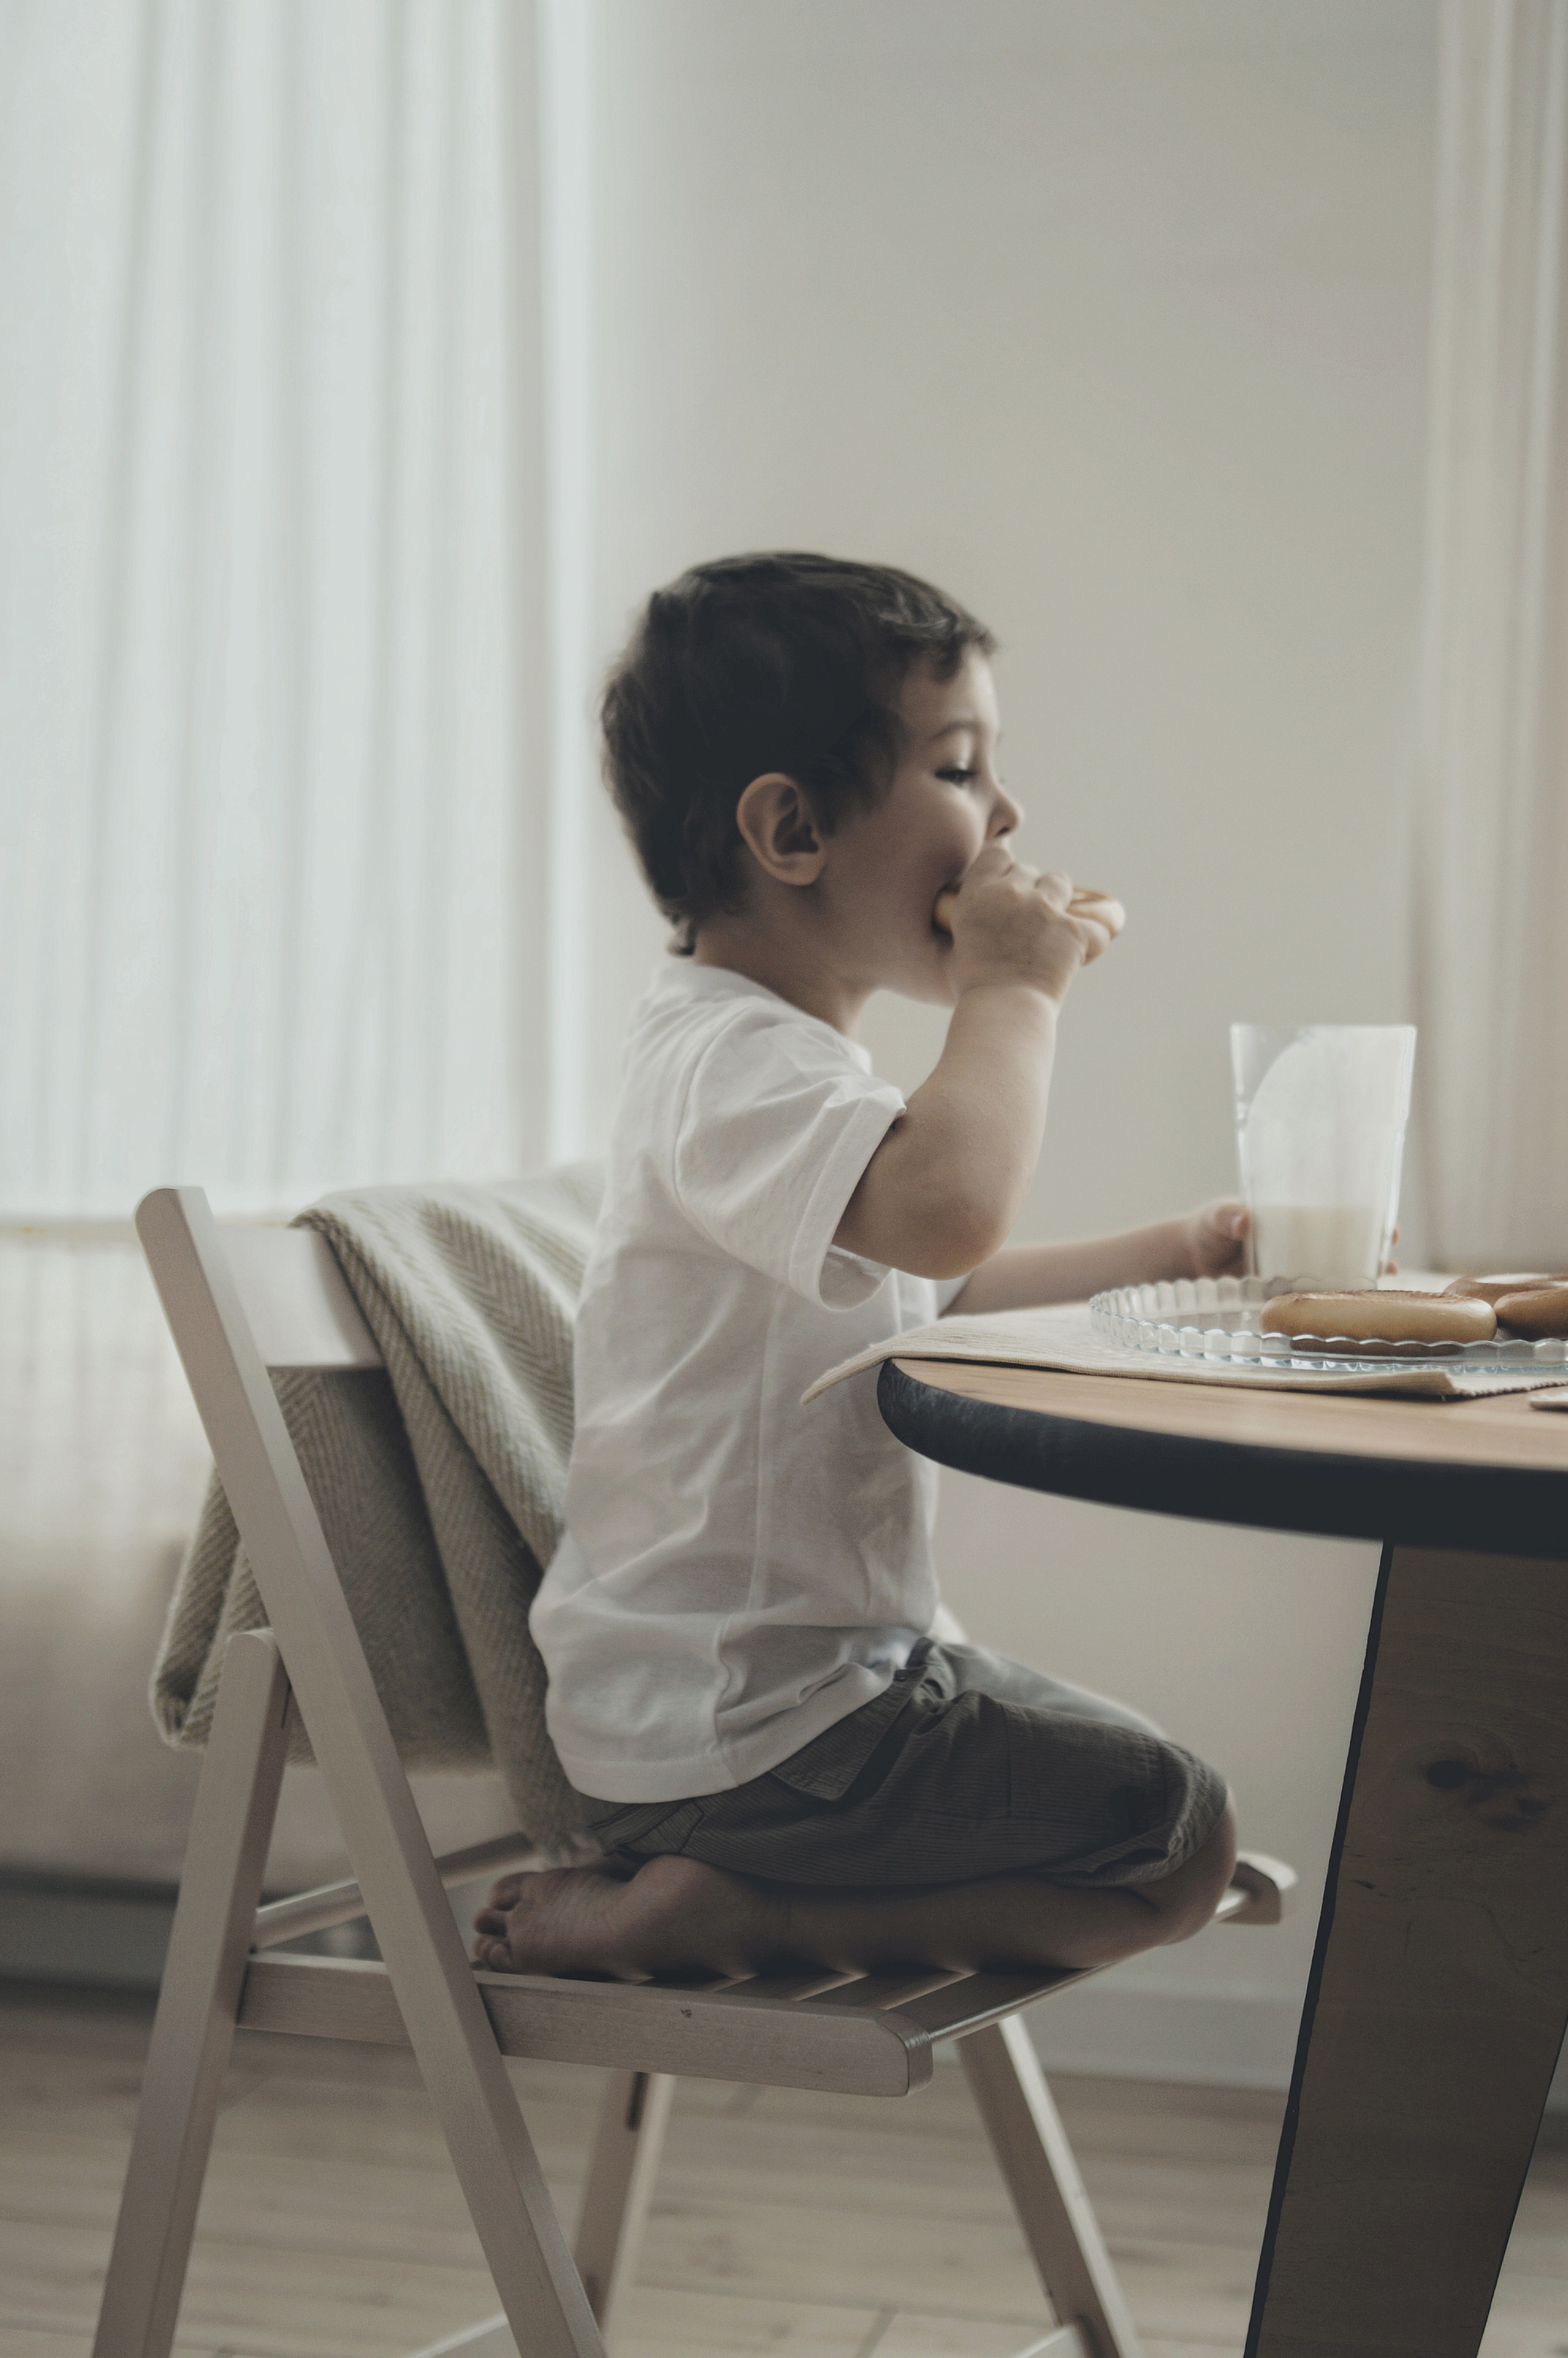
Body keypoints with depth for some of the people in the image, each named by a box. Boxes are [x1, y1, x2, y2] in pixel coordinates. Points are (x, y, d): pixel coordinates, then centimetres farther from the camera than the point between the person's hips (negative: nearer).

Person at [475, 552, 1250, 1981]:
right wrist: (1013, 990, -26)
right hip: (734, 1726, -11)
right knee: (1178, 1840, -6)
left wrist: (1170, 1256, 22)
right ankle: (692, 1914, -7)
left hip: (824, 1658, 11)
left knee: (1135, 1778, 23)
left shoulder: (781, 1052, 13)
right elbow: (947, 1208, -45)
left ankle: (706, 1898, 11)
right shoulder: (734, 1063, -23)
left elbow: (931, 1287, 30)